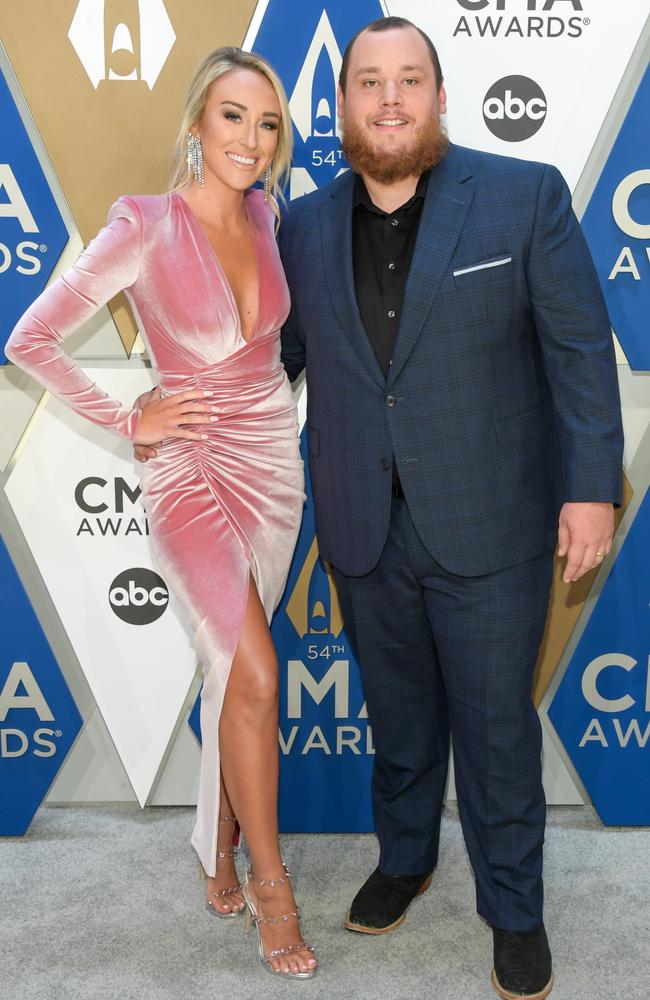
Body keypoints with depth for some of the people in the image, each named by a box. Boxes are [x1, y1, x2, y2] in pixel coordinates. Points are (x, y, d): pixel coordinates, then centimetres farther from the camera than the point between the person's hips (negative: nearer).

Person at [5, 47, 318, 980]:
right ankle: (269, 880, 8)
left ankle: (219, 861, 30)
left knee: (231, 667, 13)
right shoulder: (146, 226, -13)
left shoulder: (265, 214, 4)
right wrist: (130, 422, -9)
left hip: (274, 462, 6)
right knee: (256, 672, -13)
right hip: (194, 471, -5)